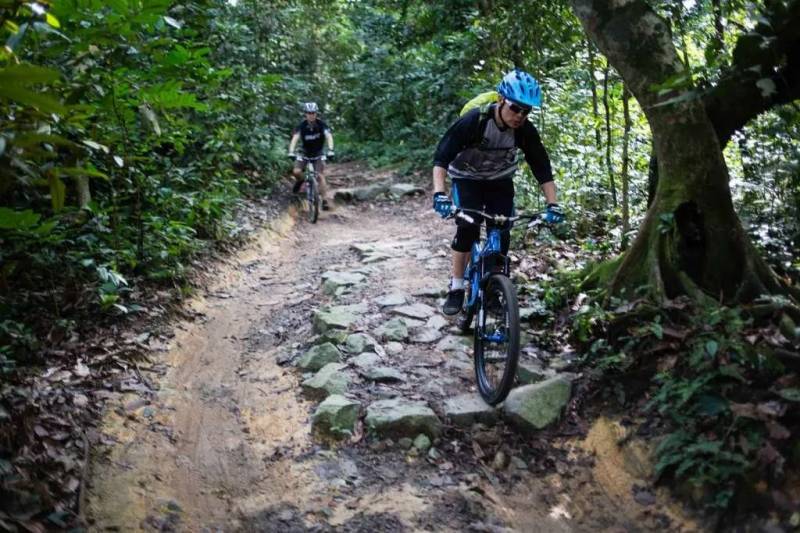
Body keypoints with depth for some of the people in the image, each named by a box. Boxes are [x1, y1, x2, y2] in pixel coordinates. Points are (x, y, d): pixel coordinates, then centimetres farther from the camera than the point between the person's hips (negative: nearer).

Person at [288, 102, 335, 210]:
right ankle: (300, 181, 16)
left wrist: (330, 150, -49)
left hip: (318, 153, -1)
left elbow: (329, 136, -31)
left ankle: (325, 201, -12)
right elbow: (295, 138, -29)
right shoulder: (301, 126, -18)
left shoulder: (321, 124, -19)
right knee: (296, 171, -20)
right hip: (305, 152, 1)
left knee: (320, 176, -15)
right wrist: (291, 152, -46)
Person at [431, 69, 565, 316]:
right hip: (467, 179, -3)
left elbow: (542, 167, -14)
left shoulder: (526, 131, -21)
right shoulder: (474, 120, -31)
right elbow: (442, 155, -34)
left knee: (502, 236, -8)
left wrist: (553, 204, -24)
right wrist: (439, 193, -47)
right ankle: (456, 289, -10)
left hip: (500, 181, 3)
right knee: (467, 228, -23)